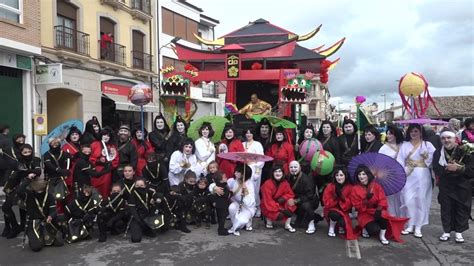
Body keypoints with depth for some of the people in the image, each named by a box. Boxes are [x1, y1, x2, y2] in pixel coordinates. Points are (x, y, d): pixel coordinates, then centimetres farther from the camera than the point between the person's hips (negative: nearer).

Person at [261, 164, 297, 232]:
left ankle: (287, 225, -7)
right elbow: (268, 200, -21)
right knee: (279, 215, -31)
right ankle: (268, 220, 4)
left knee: (290, 205, -22)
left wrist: (283, 198, -23)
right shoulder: (267, 184, -21)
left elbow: (290, 194, -1)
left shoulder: (285, 183, -6)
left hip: (280, 204, 5)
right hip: (268, 206, -5)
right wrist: (278, 208, -29)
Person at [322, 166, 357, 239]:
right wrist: (335, 197, -25)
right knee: (335, 214, -35)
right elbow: (327, 203, -11)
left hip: (344, 212, 1)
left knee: (343, 222, -30)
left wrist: (342, 197, -25)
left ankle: (341, 226, 9)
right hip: (332, 210, -1)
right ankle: (331, 227, -3)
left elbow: (349, 204, -9)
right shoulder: (330, 186, -9)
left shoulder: (350, 187, -6)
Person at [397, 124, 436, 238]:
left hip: (422, 176, -1)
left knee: (421, 200, 1)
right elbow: (400, 161, 0)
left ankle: (418, 227, 10)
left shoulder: (427, 145, 6)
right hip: (408, 176, 1)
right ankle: (410, 225, 9)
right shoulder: (405, 145, 8)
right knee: (408, 200, -3)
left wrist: (427, 156, -17)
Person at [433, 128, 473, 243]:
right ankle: (446, 231, 19)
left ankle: (459, 232, 20)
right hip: (445, 187, 1)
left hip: (462, 187, -1)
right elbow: (437, 170, -10)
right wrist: (449, 168, -25)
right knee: (446, 209, 7)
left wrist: (459, 168, -25)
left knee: (462, 209, 6)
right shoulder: (438, 153, 0)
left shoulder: (464, 152, -8)